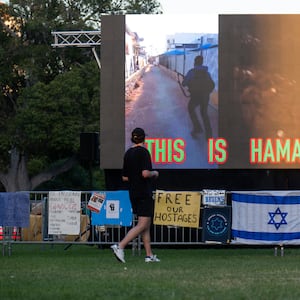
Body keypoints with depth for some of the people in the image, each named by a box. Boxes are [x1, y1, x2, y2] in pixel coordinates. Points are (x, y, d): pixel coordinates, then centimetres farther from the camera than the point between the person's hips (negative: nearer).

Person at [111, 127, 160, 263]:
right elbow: (145, 173, -22)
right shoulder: (143, 152, -12)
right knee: (142, 225, -8)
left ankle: (149, 255, 14)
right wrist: (154, 173, -3)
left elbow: (124, 177, 13)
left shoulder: (128, 153, 10)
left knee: (146, 226, 14)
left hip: (133, 193, 8)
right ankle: (120, 246, -21)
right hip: (144, 194, -8)